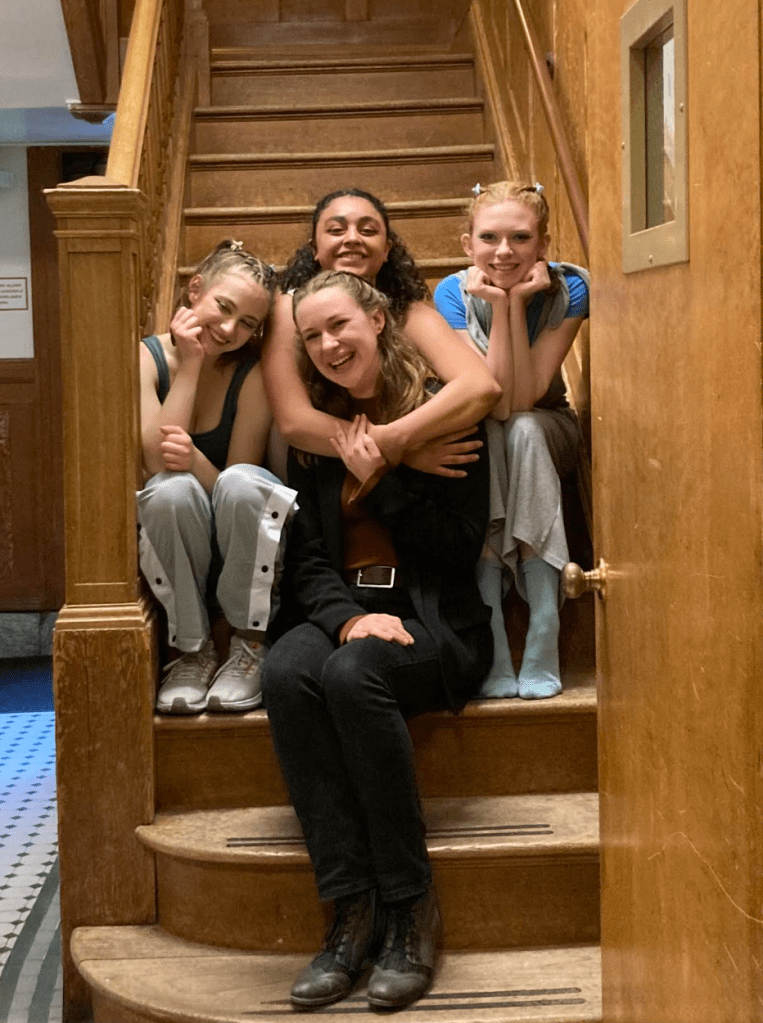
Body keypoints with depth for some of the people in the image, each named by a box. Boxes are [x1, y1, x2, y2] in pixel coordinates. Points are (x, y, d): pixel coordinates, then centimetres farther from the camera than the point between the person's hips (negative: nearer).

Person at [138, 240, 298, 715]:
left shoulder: (253, 371, -10)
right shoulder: (147, 358, -7)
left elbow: (239, 483, -14)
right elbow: (157, 462, -21)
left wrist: (194, 460, -35)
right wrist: (190, 364, -20)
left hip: (247, 546, 0)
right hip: (172, 550, 1)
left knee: (239, 482, -33)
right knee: (172, 490, -33)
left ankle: (251, 647, -17)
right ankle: (193, 651, -16)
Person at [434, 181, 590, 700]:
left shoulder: (568, 288, -19)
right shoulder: (454, 293, -19)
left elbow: (524, 399, -26)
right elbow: (494, 404, -28)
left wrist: (518, 303, -32)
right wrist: (498, 305, -33)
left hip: (548, 432, 0)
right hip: (475, 441, 0)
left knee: (522, 432, -35)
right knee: (483, 435, -36)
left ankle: (544, 637, -34)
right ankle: (491, 647, -35)